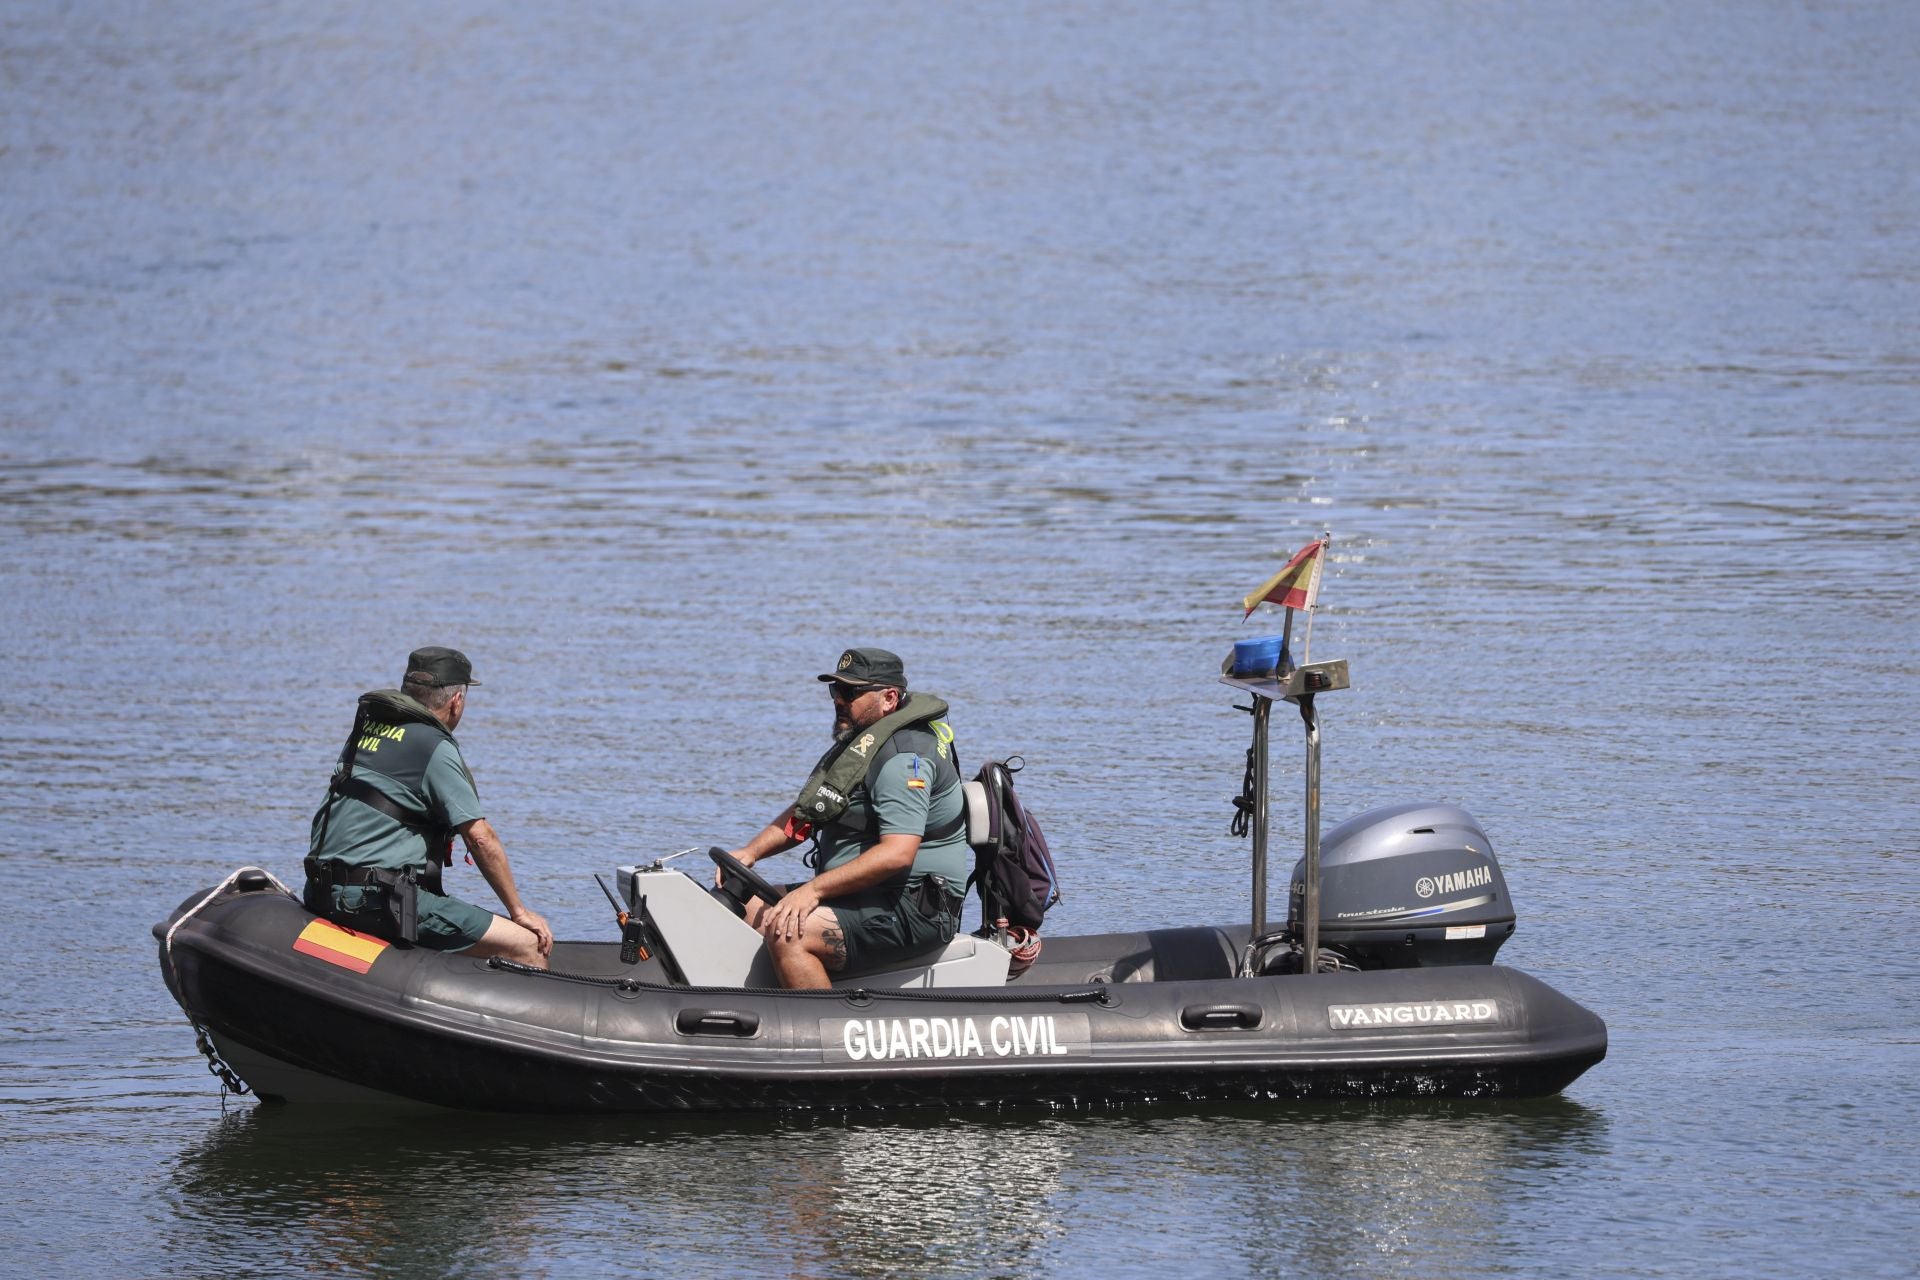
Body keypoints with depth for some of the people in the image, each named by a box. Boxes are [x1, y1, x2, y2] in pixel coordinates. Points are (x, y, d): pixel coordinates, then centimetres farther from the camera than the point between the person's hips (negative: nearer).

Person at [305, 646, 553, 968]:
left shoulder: (367, 728, 16)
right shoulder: (435, 748, -9)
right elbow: (480, 838, -10)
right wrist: (519, 912, -1)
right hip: (379, 900, -9)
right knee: (530, 947, -12)